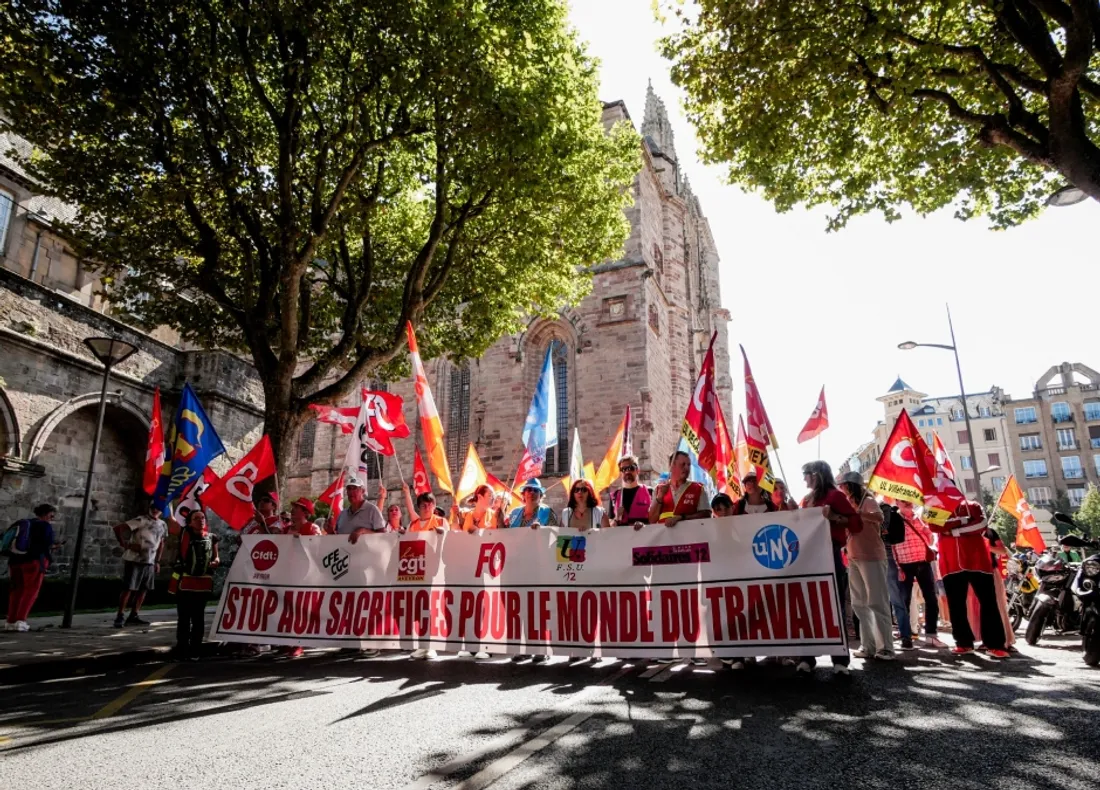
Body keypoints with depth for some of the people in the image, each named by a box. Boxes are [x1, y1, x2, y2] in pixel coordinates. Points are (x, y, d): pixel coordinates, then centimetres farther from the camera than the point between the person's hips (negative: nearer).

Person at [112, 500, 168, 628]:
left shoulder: (163, 525, 9)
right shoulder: (141, 520, -11)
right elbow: (118, 528, -17)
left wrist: (157, 561, 15)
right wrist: (124, 544, -18)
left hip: (149, 562, 6)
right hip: (134, 560, -6)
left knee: (143, 589, 8)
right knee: (128, 588, -4)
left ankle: (134, 616, 17)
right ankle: (120, 616, 3)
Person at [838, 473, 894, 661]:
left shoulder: (868, 501, -6)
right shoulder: (848, 504, 17)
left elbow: (879, 517, -27)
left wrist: (856, 512, -36)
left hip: (871, 557, -8)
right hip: (853, 559, 8)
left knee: (877, 603, -7)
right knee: (860, 604, 8)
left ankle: (885, 648, -4)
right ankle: (868, 646, 12)